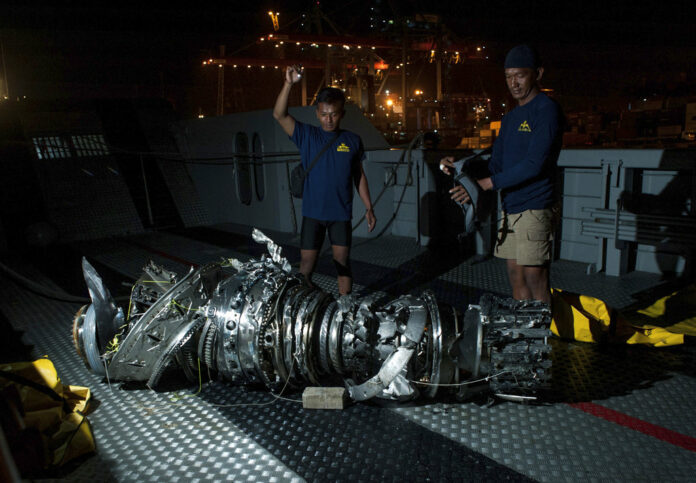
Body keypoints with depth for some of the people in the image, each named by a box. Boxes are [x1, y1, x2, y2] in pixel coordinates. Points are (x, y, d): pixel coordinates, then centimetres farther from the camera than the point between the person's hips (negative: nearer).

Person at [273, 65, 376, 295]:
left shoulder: (352, 140, 4)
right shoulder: (307, 136, 0)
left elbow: (359, 176, 10)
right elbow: (279, 115, -12)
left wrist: (369, 207, 8)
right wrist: (289, 83, -23)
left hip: (341, 214, 1)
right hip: (313, 213, -1)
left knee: (343, 265, 7)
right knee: (306, 266, 2)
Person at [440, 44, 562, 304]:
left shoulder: (547, 110, -8)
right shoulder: (510, 118, 19)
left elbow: (535, 164, -19)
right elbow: (496, 164, 17)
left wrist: (485, 184, -21)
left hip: (534, 208, -8)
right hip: (510, 208, 8)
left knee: (535, 281, -7)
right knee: (516, 278, 11)